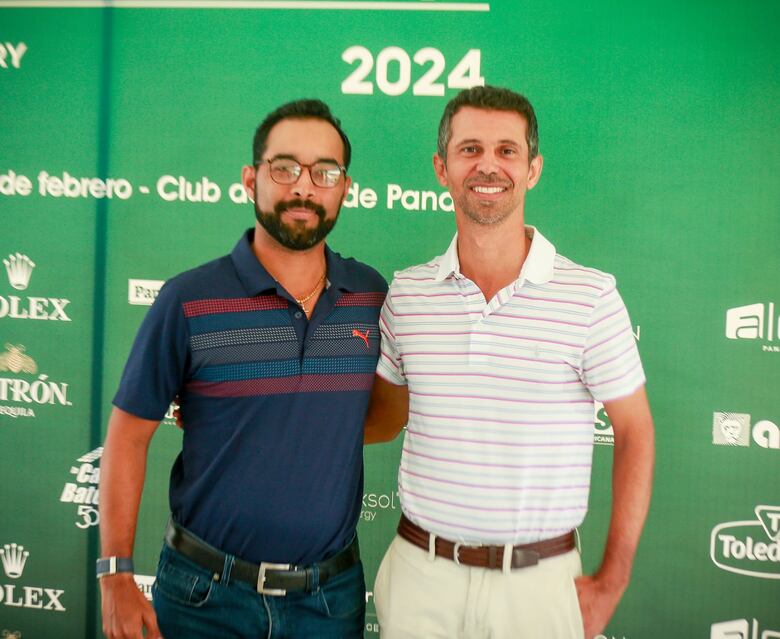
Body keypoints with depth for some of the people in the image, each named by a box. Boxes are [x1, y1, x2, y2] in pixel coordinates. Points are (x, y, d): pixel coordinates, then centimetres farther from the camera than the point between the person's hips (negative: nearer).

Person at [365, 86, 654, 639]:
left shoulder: (591, 296, -10)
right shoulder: (406, 293, -1)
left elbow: (634, 433, -2)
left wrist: (612, 581, -4)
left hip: (539, 580, -2)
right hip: (419, 571, 3)